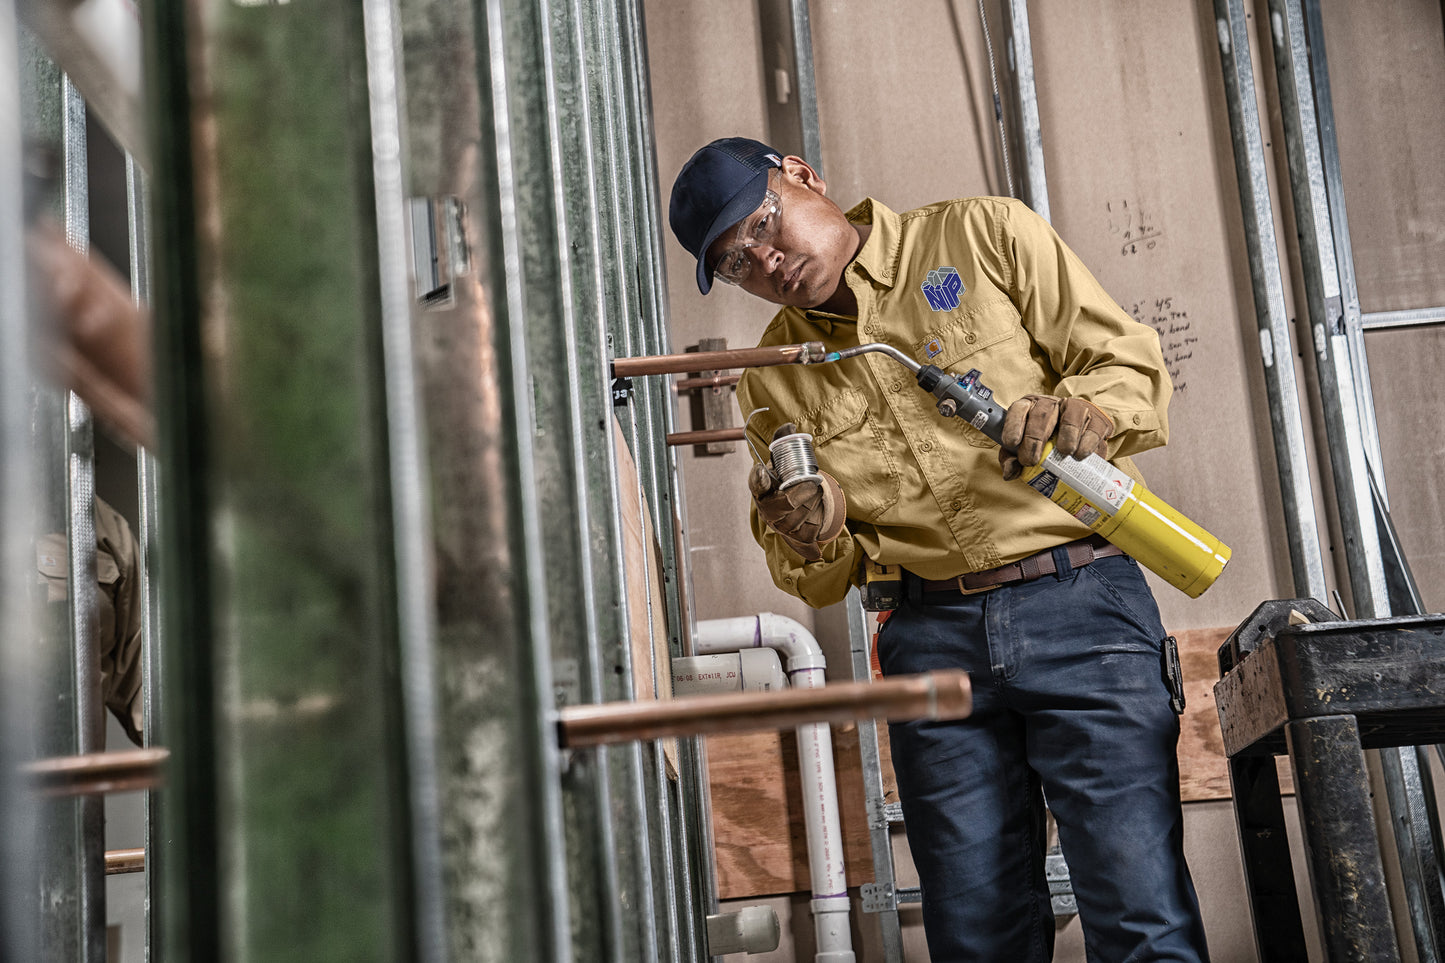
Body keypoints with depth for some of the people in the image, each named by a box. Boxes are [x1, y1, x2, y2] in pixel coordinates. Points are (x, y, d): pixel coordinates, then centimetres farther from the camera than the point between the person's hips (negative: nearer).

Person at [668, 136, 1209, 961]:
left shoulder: (987, 236, 4)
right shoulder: (777, 379, 14)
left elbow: (1132, 364, 2)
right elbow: (819, 581, 17)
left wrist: (1080, 412, -20)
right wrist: (816, 537, -7)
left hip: (1081, 604, -3)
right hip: (934, 638, 4)